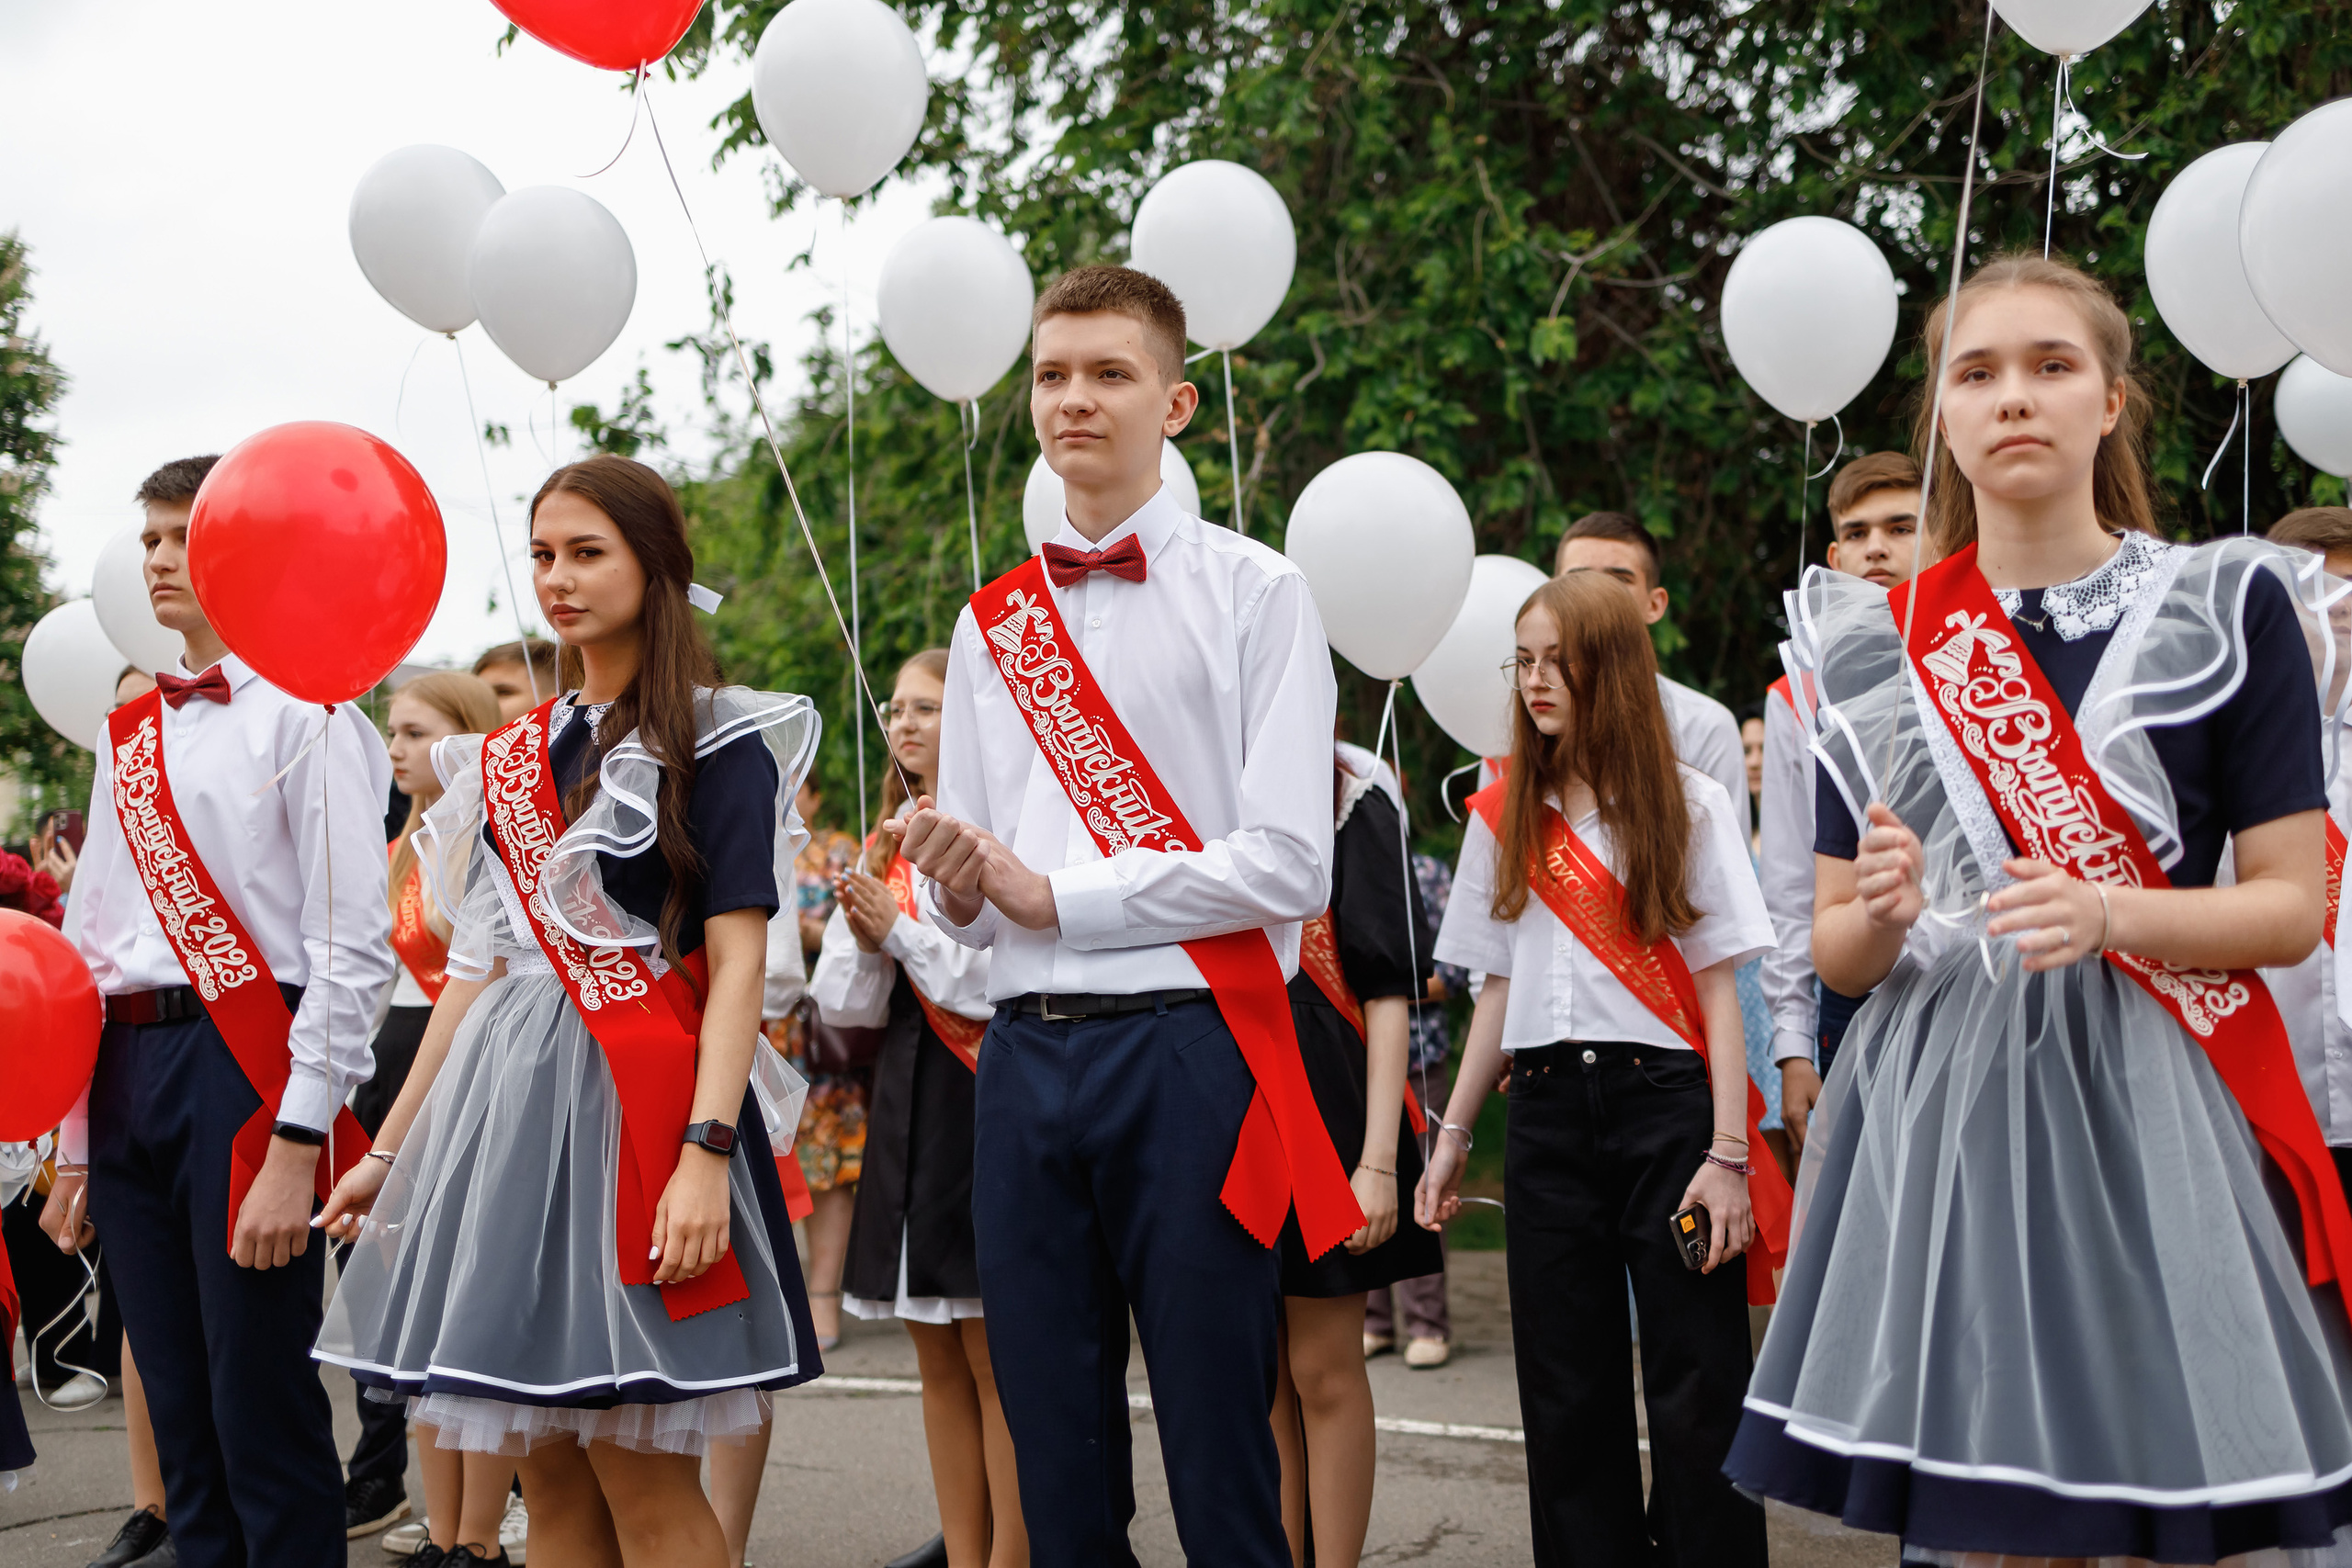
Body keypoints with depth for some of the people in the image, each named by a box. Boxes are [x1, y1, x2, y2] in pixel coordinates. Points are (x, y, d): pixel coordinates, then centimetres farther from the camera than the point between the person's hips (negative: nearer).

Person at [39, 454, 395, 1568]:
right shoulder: (129, 735, 17)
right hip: (126, 1067, 7)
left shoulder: (304, 712, -4)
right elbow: (87, 943, 19)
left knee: (265, 1422, -5)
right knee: (179, 1419, 11)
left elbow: (353, 941, -11)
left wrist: (296, 1143, -17)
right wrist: (75, 1145, 15)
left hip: (244, 1063, -7)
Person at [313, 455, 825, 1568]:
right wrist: (388, 1152, 14)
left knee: (643, 1476, -6)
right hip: (511, 1102, 6)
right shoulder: (511, 758, 16)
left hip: (638, 1098, -6)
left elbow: (737, 961, -10)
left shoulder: (715, 740, -2)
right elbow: (479, 964, 17)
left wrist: (706, 1152, -22)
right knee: (547, 1470, 8)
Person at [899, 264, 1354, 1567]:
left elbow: (1289, 862, -10)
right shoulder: (990, 623, 15)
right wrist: (957, 887, -5)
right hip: (1024, 1053, 5)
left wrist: (1056, 896, -8)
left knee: (1219, 1448, 0)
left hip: (1186, 1050, -5)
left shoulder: (1252, 592, 0)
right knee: (1054, 1451, 10)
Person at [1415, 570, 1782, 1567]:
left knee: (1697, 1390, -4)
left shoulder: (1687, 804, 2)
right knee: (1567, 1392, 6)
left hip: (1664, 1103, -3)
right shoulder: (1504, 816, 12)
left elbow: (1717, 989, -2)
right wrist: (1452, 1136, 11)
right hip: (1546, 1109, 3)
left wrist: (1728, 1152, -8)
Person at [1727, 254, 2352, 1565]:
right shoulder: (1880, 643, 8)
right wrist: (1879, 915, -13)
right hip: (1942, 1115, 2)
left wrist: (2105, 917, -18)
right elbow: (1837, 953, 10)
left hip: (2153, 1107, -1)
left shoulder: (2228, 607, 2)